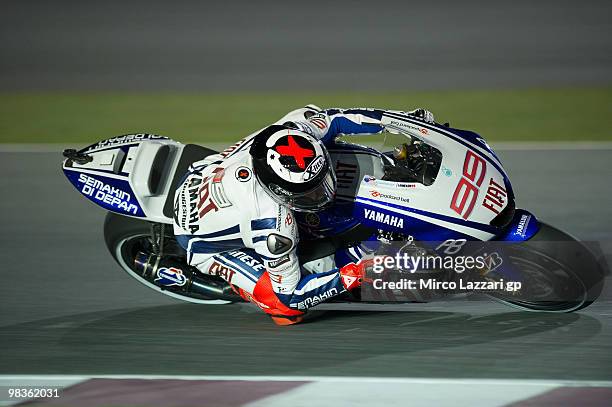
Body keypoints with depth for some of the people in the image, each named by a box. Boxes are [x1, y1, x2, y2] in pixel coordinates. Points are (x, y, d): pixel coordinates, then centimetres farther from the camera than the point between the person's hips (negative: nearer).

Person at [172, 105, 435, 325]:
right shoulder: (275, 228, -43)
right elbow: (290, 295, -28)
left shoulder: (297, 130, -29)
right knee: (287, 310, -20)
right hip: (203, 240, -7)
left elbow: (332, 118, -6)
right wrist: (351, 277, -34)